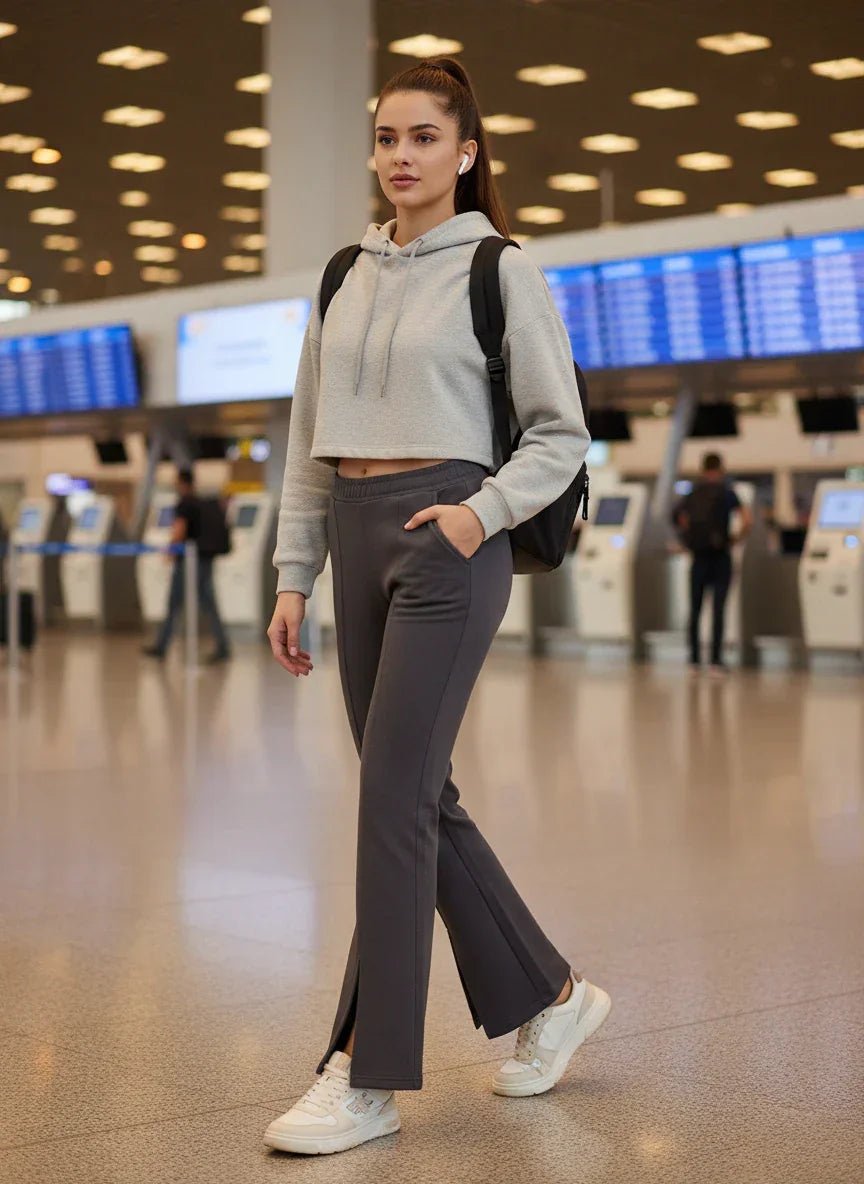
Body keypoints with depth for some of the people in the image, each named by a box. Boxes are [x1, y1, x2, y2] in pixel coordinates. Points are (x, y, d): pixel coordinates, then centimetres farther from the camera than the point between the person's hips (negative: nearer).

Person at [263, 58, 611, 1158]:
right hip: (358, 538, 7)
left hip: (447, 537, -6)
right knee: (419, 796, 9)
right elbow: (307, 444, 15)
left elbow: (562, 434, -1)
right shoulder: (346, 281, 15)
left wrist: (483, 510, -16)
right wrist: (292, 576, 9)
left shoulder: (501, 270, -1)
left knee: (394, 794, -11)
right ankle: (547, 992, 27)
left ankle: (366, 1076, -5)